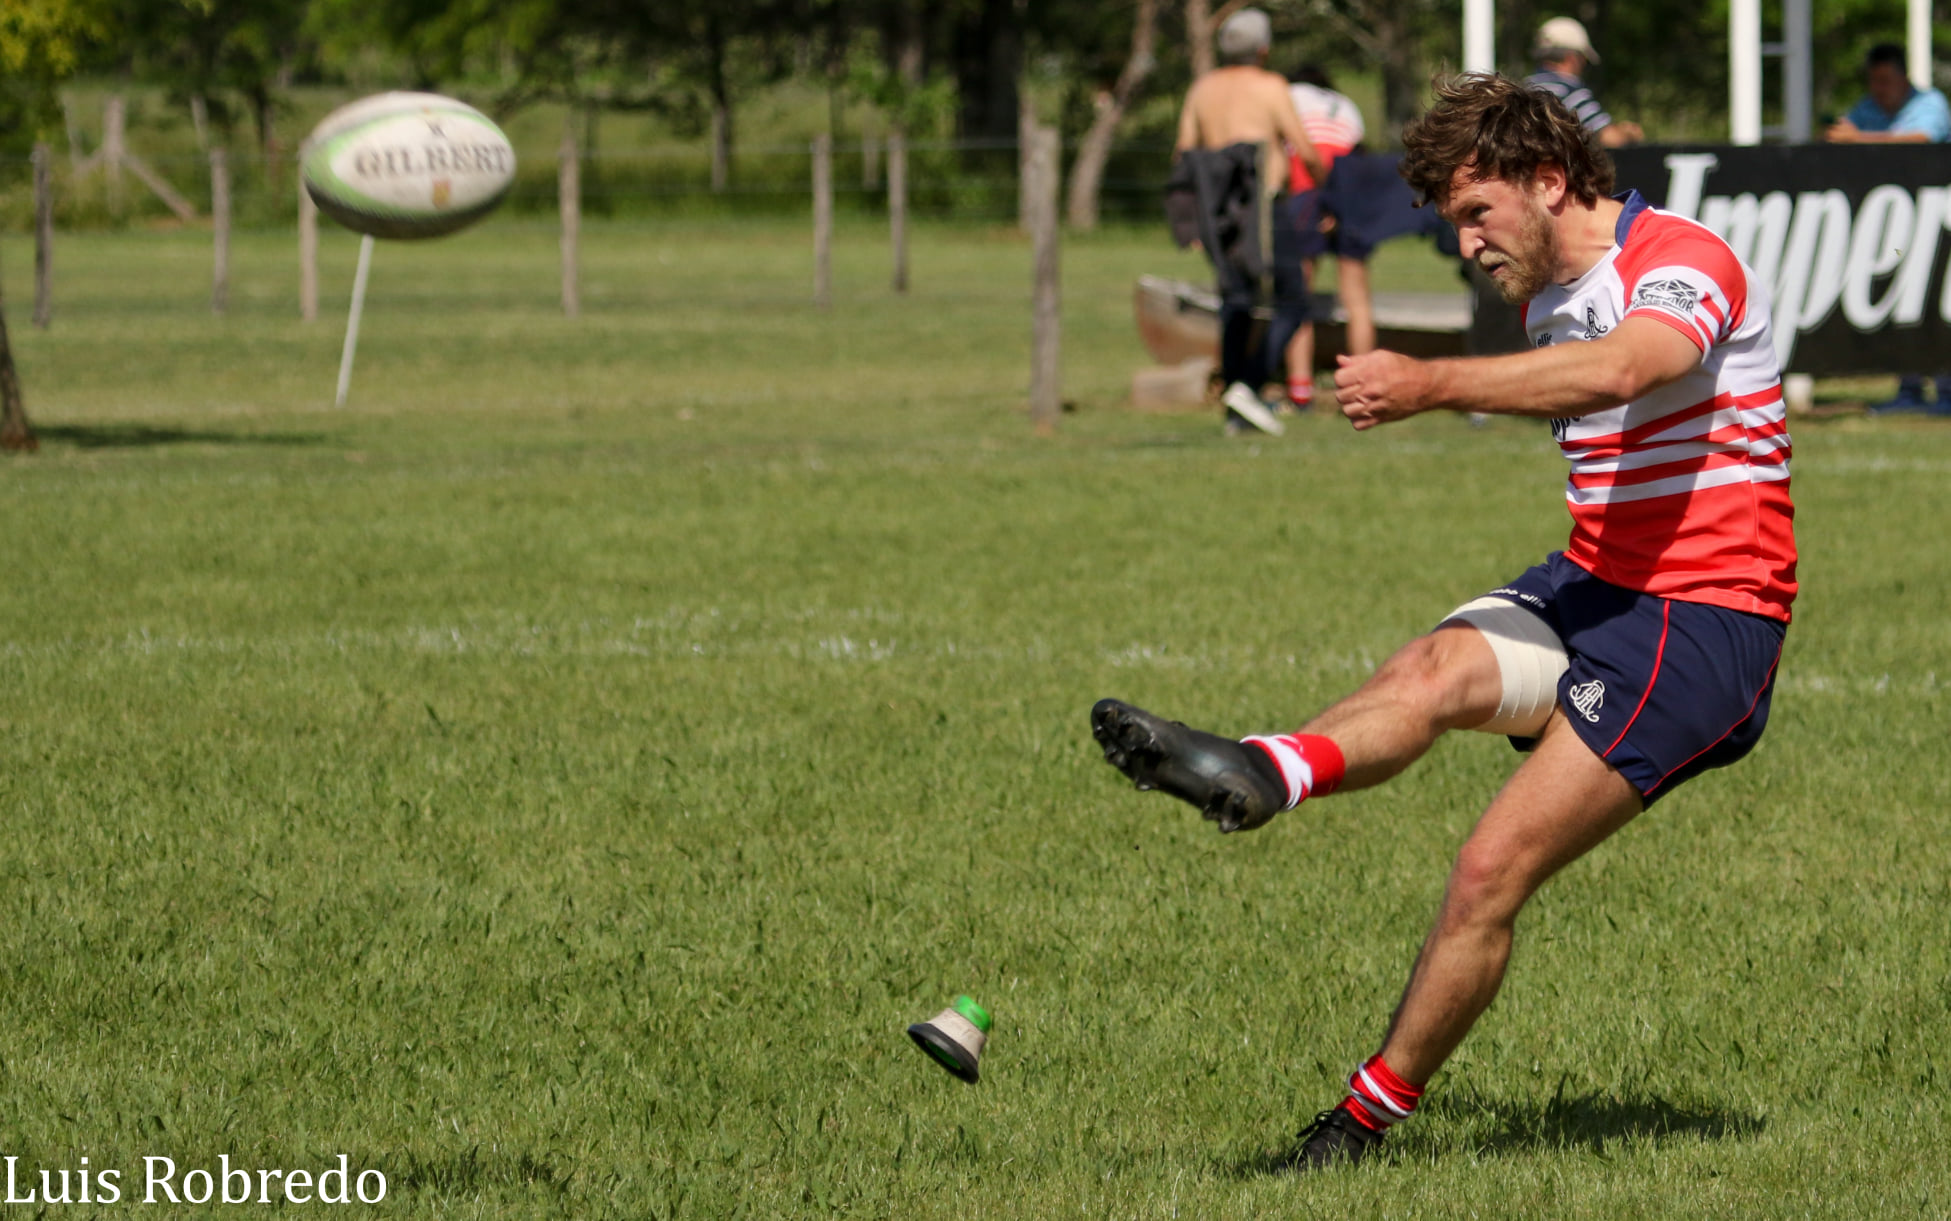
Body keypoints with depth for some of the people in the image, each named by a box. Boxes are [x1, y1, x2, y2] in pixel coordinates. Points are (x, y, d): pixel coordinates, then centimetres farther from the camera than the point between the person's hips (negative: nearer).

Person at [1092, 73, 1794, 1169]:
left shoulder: (1685, 263, -15)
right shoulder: (1547, 298, 15)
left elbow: (1618, 372, -37)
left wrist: (1431, 385, -45)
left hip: (1706, 621, -7)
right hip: (1593, 586, 8)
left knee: (1491, 874, -17)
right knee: (1437, 671, -27)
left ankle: (1367, 1119, -10)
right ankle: (1256, 775, -57)